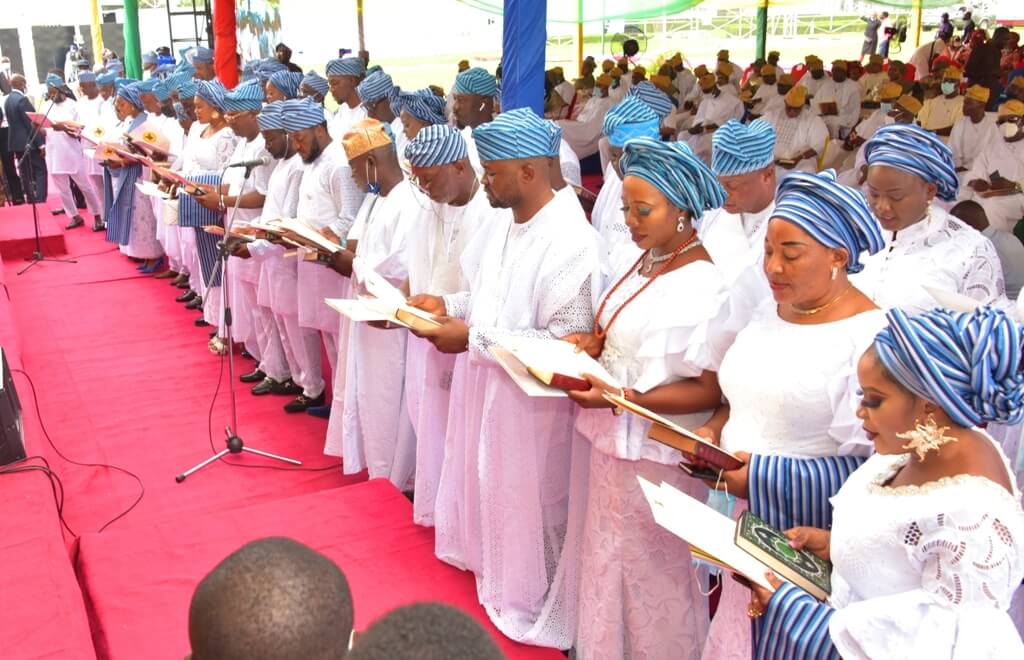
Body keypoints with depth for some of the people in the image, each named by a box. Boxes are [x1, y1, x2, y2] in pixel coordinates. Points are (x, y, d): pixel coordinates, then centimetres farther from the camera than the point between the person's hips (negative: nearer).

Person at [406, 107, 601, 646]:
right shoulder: (503, 225, 4)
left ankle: (531, 601, 32)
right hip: (483, 379, 8)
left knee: (525, 501, 9)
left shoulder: (570, 241, -24)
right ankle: (491, 567, 45)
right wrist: (447, 306, -1)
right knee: (487, 486, 22)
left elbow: (565, 341, -26)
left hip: (529, 394, -8)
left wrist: (474, 337, -23)